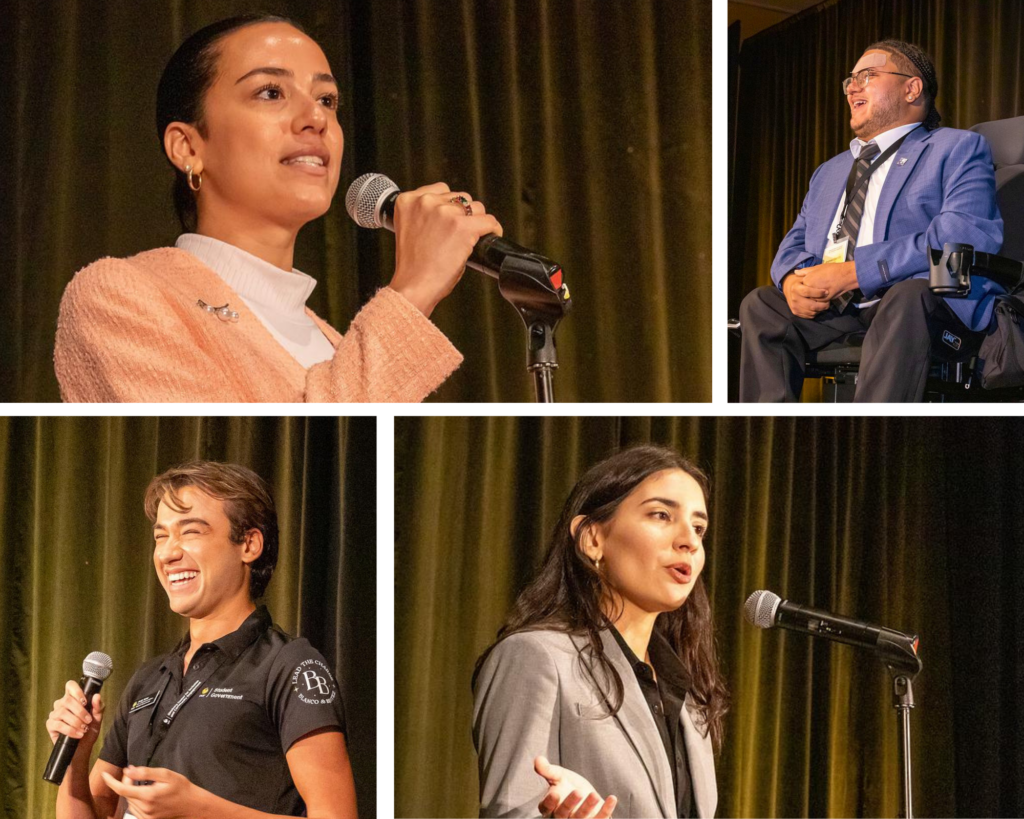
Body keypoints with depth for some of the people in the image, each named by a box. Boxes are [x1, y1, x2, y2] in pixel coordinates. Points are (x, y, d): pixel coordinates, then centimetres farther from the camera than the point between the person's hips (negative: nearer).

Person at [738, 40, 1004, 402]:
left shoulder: (956, 149, 6)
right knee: (760, 305, -13)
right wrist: (792, 279, -5)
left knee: (909, 295, -37)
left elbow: (970, 235, -11)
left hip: (931, 303, -7)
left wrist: (856, 271, -18)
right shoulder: (829, 172, 31)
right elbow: (795, 243, 25)